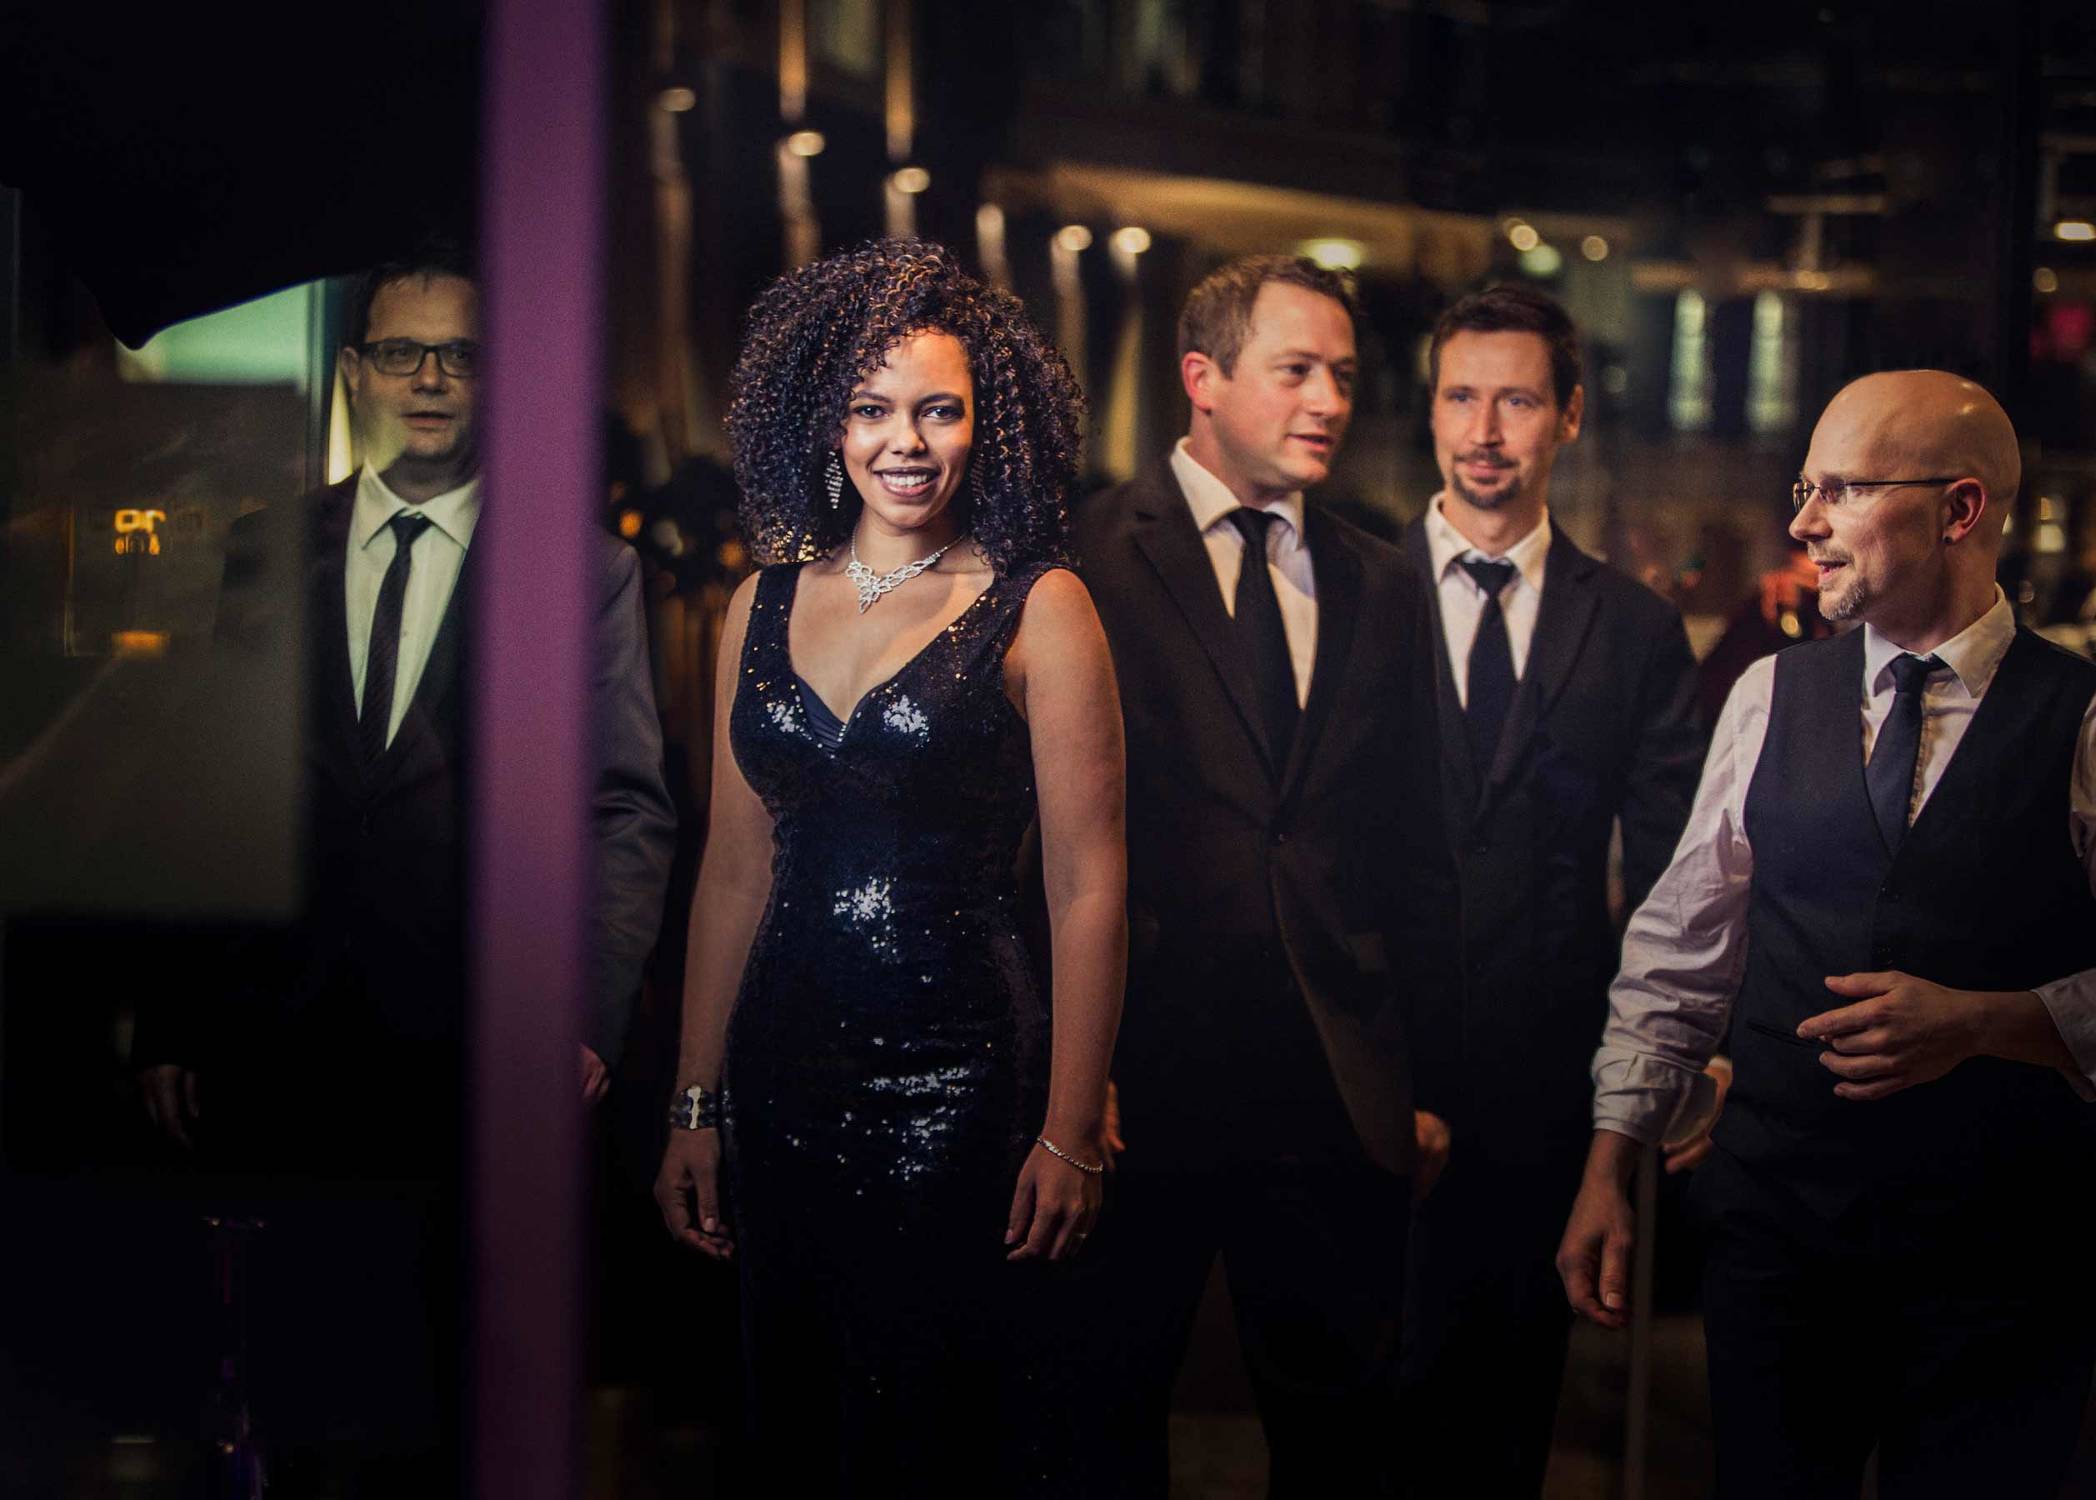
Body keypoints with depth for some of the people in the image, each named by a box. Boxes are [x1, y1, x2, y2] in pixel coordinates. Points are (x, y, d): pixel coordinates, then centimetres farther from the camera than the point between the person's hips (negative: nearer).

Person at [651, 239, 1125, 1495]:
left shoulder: (1036, 610, -5)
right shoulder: (766, 609, 8)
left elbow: (1087, 887, -8)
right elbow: (737, 872, 12)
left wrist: (1071, 1134, -12)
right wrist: (698, 1106, 9)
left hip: (961, 1081, -4)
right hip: (787, 1083, 5)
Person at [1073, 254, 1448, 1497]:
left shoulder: (1381, 588, 11)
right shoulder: (1091, 555, -4)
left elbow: (1408, 849, 13)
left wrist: (1417, 1080, 10)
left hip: (1340, 1095, 4)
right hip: (1140, 1069, -4)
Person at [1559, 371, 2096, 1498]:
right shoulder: (1770, 699, 6)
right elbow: (1678, 951, 9)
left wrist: (1983, 1021, -21)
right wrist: (1608, 1171, 6)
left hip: (2001, 1265, -3)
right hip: (1778, 1226, 3)